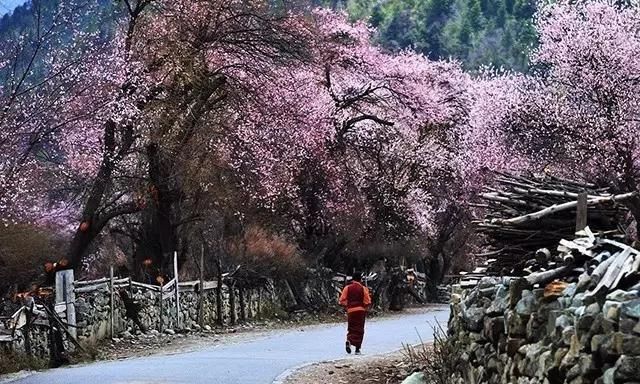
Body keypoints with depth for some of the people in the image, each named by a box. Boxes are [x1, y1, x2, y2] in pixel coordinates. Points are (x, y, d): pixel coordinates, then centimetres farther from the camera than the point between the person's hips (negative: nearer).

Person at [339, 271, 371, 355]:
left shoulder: (347, 288, 1)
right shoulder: (363, 288, -3)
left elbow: (342, 300, -3)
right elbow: (367, 302, -6)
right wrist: (366, 309, 12)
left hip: (350, 310, 1)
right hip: (361, 310, -1)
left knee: (351, 328, 13)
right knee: (359, 329, 6)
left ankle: (349, 340, -17)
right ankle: (357, 349, 3)